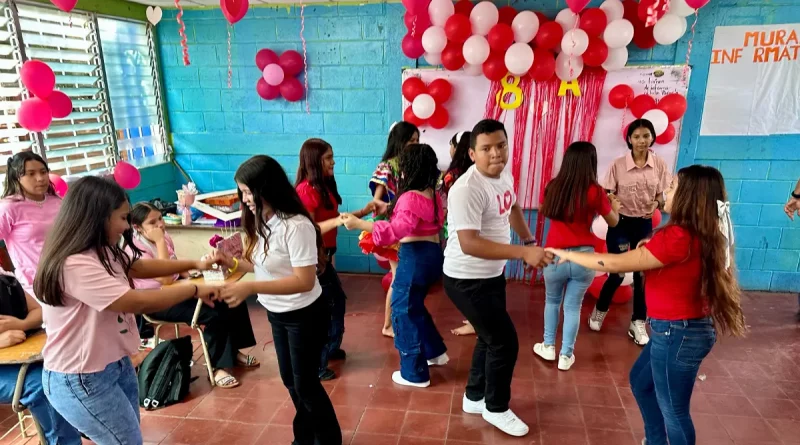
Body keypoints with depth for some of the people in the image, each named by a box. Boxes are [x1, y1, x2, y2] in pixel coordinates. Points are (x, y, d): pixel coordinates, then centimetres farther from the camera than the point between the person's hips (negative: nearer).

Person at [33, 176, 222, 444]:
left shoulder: (103, 253, 2)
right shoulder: (74, 266, -30)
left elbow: (140, 267, 16)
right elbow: (138, 302, -32)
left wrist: (195, 265, 7)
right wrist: (194, 290, -21)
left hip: (115, 364, 10)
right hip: (81, 380, -10)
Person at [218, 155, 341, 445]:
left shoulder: (297, 226, -27)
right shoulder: (263, 222, 0)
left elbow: (305, 280, -31)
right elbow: (266, 266, 6)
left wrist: (250, 288, -37)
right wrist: (233, 262, -8)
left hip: (304, 316, -8)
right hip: (277, 314, 9)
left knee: (305, 382, 8)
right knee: (290, 379, 22)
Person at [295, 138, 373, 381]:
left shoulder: (324, 187, 10)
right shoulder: (307, 190, -19)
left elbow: (331, 219, 10)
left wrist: (363, 212, 4)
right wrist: (337, 221, -34)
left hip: (324, 255, 10)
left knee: (337, 301, 20)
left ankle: (329, 348, 37)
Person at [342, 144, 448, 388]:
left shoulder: (410, 197, -19)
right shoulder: (433, 195, 9)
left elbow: (397, 230, -31)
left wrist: (359, 223, -32)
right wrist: (390, 210, 26)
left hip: (415, 256, -9)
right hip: (432, 253, 9)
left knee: (404, 311, 4)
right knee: (414, 306, 26)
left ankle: (415, 373, 14)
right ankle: (434, 352, 36)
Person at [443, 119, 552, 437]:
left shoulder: (504, 175, 0)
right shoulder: (467, 189, -28)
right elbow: (469, 244, -36)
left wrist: (530, 240, 16)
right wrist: (523, 253, -39)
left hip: (493, 274, 9)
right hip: (467, 280, -9)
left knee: (490, 338, 21)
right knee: (505, 341, -1)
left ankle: (474, 397, 42)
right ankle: (496, 409, 24)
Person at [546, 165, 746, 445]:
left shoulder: (677, 237, -27)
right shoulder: (701, 234, 3)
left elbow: (615, 264, -24)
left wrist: (568, 255, -13)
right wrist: (651, 248, 2)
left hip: (677, 333, -10)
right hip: (681, 328, 10)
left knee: (673, 410, 10)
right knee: (640, 381, 27)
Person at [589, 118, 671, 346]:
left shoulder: (660, 165, -3)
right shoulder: (618, 165, -9)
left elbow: (661, 198, 4)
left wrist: (657, 204, -19)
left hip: (644, 224, 2)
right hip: (620, 223, -2)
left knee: (642, 274, 7)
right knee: (617, 273, 0)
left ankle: (638, 323, 23)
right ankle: (599, 311, 28)